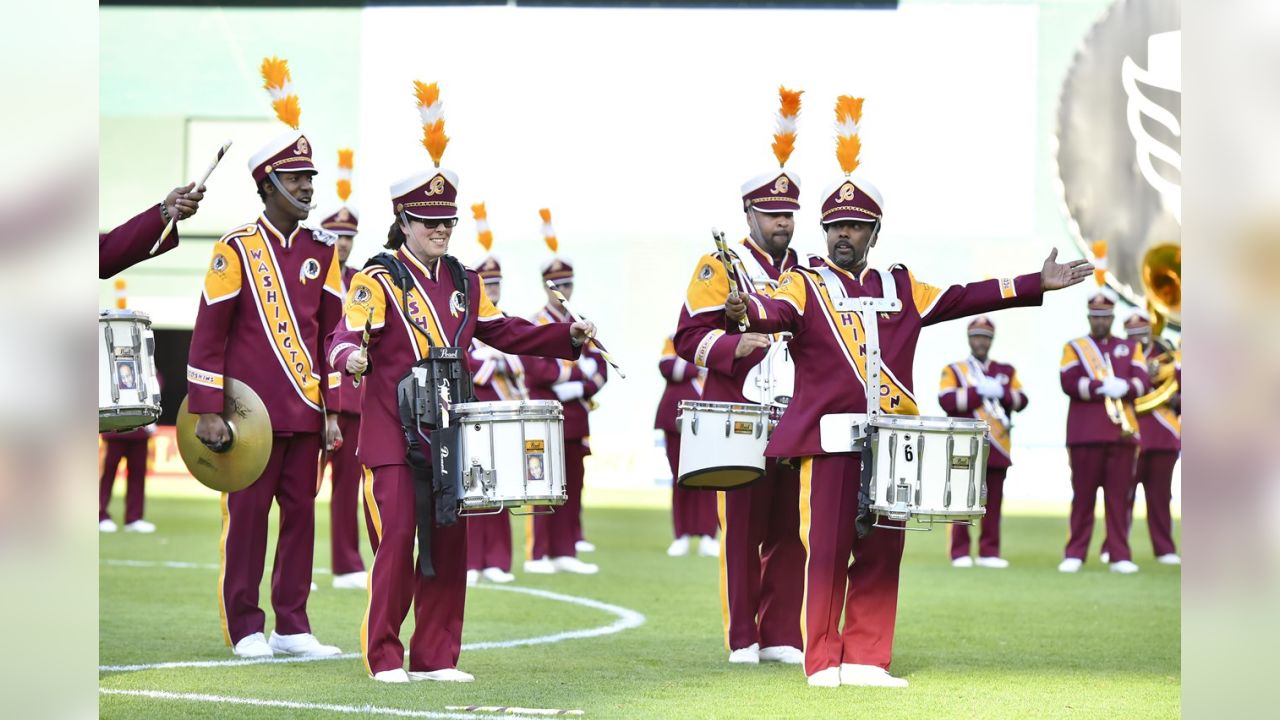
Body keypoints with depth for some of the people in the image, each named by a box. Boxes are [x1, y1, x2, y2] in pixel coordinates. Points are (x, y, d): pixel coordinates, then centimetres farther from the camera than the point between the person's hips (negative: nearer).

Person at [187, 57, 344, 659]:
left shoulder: (322, 252, 10)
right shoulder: (236, 249, -3)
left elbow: (336, 331, 11)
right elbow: (209, 332, -4)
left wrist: (334, 408, 6)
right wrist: (206, 411, -9)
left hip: (306, 410, 4)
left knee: (300, 513, 6)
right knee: (247, 515, 0)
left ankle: (292, 627, 13)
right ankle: (245, 629, 7)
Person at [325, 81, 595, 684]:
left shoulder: (463, 283, 14)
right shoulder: (378, 279, -5)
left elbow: (500, 330, 18)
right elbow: (349, 333, -18)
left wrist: (565, 337, 7)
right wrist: (350, 356, -42)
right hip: (395, 433, -6)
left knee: (449, 542, 5)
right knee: (398, 538, -8)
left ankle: (436, 657, 12)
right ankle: (384, 656, 2)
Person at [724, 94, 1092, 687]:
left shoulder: (899, 288, 16)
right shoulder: (806, 284, 3)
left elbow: (961, 299, 10)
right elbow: (781, 309, -17)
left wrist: (1037, 284, 4)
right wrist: (749, 312, -42)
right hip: (828, 439, -4)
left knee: (881, 555, 4)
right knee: (827, 550, -3)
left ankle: (865, 660, 11)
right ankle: (822, 662, 3)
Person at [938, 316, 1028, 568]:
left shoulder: (1006, 371, 15)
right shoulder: (953, 370, 5)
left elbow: (1021, 400, 4)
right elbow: (947, 401, -10)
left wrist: (1001, 392, -13)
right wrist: (979, 392, -16)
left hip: (997, 448, 3)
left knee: (993, 502, 3)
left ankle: (989, 552, 8)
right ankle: (960, 553, 0)